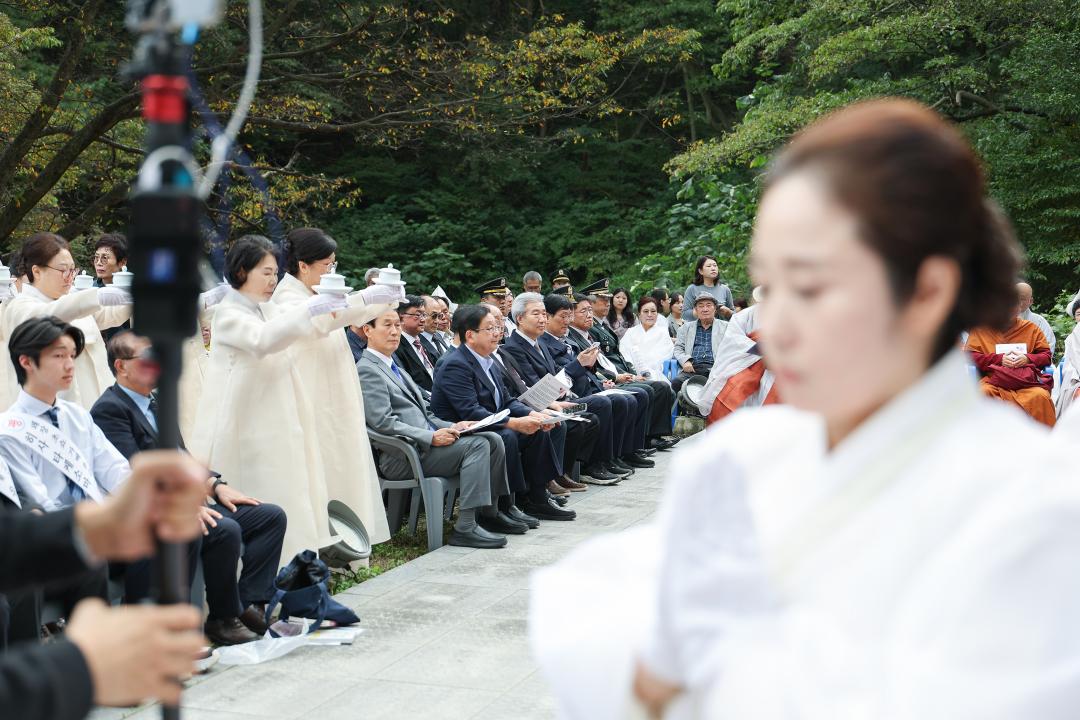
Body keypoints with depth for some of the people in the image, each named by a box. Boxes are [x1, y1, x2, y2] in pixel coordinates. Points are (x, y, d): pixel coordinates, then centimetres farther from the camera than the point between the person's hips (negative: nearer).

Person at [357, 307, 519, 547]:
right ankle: (465, 527, -25)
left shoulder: (393, 367, 23)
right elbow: (383, 423, -17)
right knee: (476, 444, -23)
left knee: (492, 439, -3)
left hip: (424, 441, 9)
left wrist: (451, 427, 6)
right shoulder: (366, 370, -8)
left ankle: (489, 512, 7)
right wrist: (431, 437, -20)